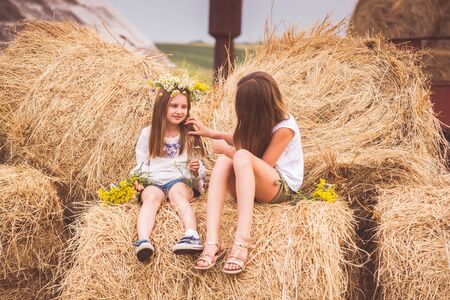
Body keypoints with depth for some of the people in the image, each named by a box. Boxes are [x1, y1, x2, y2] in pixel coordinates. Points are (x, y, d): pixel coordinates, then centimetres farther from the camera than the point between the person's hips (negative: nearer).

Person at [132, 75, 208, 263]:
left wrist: (197, 170, -12)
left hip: (182, 179, -1)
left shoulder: (190, 135, 13)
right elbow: (142, 164, 17)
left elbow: (199, 173, 13)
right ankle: (143, 241, -59)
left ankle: (192, 235, -61)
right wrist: (137, 180, -4)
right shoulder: (148, 134, 13)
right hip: (153, 181, 1)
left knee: (178, 195, -35)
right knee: (151, 197, -34)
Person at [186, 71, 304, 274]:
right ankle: (212, 242, -44)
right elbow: (242, 140, 26)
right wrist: (209, 133, 19)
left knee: (242, 157, -36)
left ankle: (242, 242, -48)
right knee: (223, 162, -26)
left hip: (281, 188, -7)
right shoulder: (261, 120, 8)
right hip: (251, 185, 7)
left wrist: (228, 150, -12)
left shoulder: (284, 128, -15)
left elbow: (264, 165, -15)